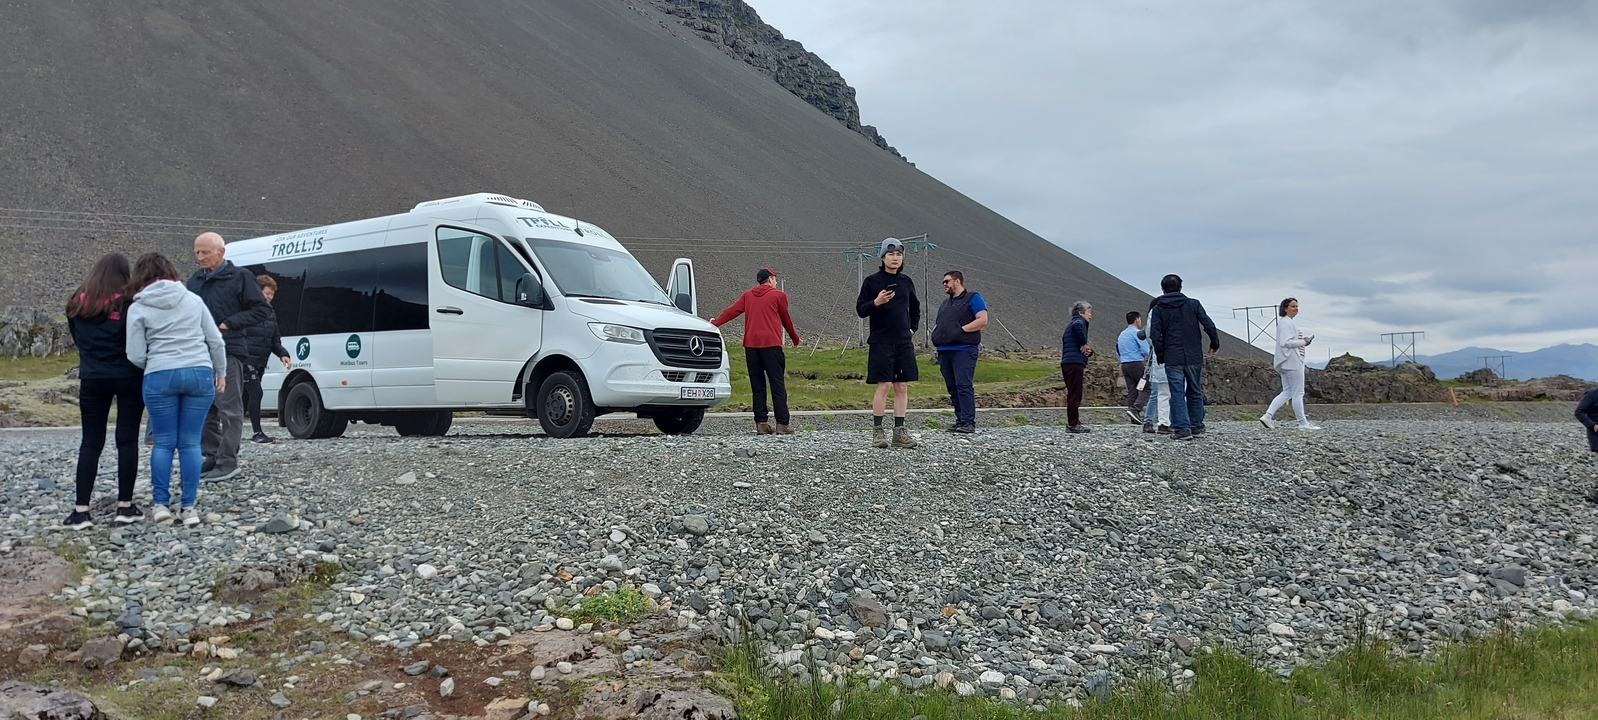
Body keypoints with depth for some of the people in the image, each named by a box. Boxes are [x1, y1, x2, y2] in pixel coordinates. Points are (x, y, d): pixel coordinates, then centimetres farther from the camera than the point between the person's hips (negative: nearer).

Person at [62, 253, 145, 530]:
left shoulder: (78, 303, 3)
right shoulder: (128, 302, -11)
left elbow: (77, 338, 12)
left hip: (92, 378, 3)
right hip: (128, 377, -3)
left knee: (90, 442, 7)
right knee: (127, 440, 5)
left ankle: (81, 510, 4)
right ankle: (125, 505, 7)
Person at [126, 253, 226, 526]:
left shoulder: (138, 309, 2)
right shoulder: (193, 299, 10)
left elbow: (136, 356, 0)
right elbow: (216, 341, 9)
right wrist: (221, 373, 20)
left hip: (160, 378, -2)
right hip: (200, 374, 2)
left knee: (164, 443, 9)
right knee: (190, 443, 5)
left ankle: (161, 504, 9)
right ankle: (188, 507, 5)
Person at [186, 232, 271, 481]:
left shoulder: (239, 277, -3)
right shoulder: (195, 280, 17)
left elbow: (262, 309, -6)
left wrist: (228, 324, -13)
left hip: (228, 352, -7)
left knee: (229, 409, -5)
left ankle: (228, 462, -2)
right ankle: (211, 457, 19)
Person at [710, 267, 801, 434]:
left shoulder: (748, 295, 14)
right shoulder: (778, 295, 4)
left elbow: (732, 311, 8)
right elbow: (786, 320, 12)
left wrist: (715, 322, 17)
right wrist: (795, 338, 26)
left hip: (751, 345, 4)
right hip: (771, 345, -4)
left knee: (757, 386, 7)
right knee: (778, 385, -3)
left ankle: (761, 423, 3)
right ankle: (782, 424, -7)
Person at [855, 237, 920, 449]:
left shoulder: (906, 281, 11)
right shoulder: (872, 281, -2)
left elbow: (915, 309, 25)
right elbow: (860, 310, -3)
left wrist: (913, 328, 12)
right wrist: (876, 302, -21)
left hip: (904, 343, 5)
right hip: (881, 342, -5)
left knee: (902, 386, 4)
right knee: (883, 386, -7)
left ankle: (899, 432, 8)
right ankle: (877, 431, 1)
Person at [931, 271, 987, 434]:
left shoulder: (973, 298, 4)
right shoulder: (944, 304, 27)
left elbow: (982, 320, -7)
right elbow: (937, 325, 31)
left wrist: (961, 330, -12)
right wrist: (936, 334, 7)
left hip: (964, 349, -8)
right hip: (944, 351, 8)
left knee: (964, 385, -16)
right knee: (952, 388, 4)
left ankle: (968, 422, -18)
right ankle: (960, 420, 7)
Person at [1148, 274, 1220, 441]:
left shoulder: (1158, 309, 2)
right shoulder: (1193, 304, 5)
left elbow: (1155, 336, -4)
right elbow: (1209, 325, -1)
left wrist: (1160, 355, 6)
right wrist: (1215, 344, 12)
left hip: (1172, 358, -2)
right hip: (1194, 356, 2)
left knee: (1177, 393, -1)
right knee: (1195, 392, 14)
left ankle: (1182, 428, -9)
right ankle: (1197, 426, 19)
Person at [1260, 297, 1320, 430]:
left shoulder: (1286, 322, 19)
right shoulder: (1287, 323, -13)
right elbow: (1285, 342, -23)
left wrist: (1303, 341, 11)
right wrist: (1303, 342, -14)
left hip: (1287, 363, 10)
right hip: (1292, 362, -10)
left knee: (1287, 392, 9)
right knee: (1298, 393, -4)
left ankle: (1268, 416, 1)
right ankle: (1303, 423, 2)